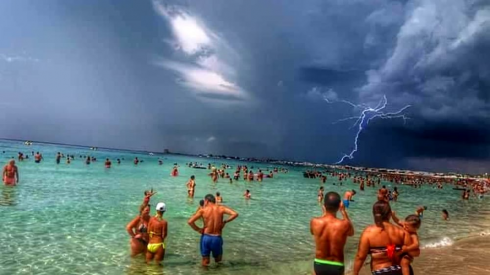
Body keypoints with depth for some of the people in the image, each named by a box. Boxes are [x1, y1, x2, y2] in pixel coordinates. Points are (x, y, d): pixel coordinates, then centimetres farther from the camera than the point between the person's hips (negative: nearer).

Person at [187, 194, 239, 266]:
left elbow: (190, 222, -15)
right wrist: (225, 222, -3)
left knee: (205, 262, 13)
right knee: (218, 260, 24)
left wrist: (198, 229, -1)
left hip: (206, 237, 0)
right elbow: (235, 214, -15)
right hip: (217, 238, 0)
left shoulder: (203, 210, -6)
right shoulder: (221, 208, -4)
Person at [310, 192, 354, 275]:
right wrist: (343, 211, 5)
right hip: (336, 266, -1)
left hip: (319, 264, 2)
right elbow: (351, 232, 5)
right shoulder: (344, 224, -21)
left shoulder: (314, 222, -16)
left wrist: (324, 213, 10)